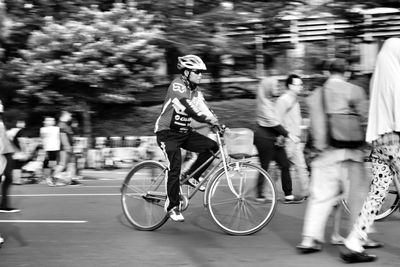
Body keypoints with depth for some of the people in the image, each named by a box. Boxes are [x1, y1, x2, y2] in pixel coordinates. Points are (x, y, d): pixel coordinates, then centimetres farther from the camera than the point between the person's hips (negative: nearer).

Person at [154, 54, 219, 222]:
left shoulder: (194, 90, 8)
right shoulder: (177, 86, -18)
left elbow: (202, 109, 2)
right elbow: (187, 107, -32)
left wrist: (216, 123, -13)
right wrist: (208, 118, -38)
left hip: (184, 132, 7)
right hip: (167, 133, -7)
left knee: (211, 147, -11)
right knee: (175, 168, -15)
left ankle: (192, 176, 6)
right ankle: (172, 207, -2)